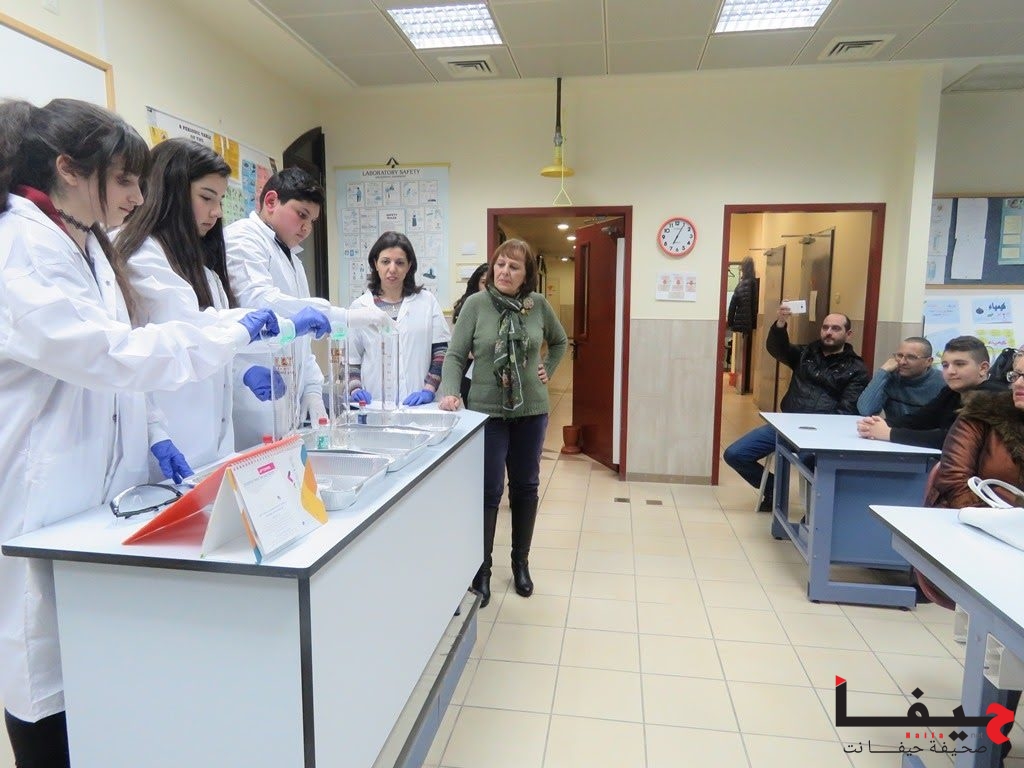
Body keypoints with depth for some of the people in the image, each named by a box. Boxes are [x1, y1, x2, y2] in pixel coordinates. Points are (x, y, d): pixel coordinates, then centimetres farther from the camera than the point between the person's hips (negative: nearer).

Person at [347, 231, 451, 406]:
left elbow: (441, 351, 3)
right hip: (374, 403, 0)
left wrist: (428, 390, -7)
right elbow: (350, 358, 8)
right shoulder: (360, 306, 6)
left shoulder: (427, 302, 5)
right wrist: (355, 390, -7)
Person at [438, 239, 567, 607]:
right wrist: (448, 392, -22)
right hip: (487, 411, -2)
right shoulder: (476, 304, -7)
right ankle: (481, 570, 17)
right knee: (488, 491, 1)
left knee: (525, 487, 13)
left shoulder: (539, 305, 0)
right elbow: (455, 354, -8)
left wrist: (547, 370, 6)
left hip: (531, 411, 3)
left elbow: (560, 342, 18)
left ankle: (521, 562, 30)